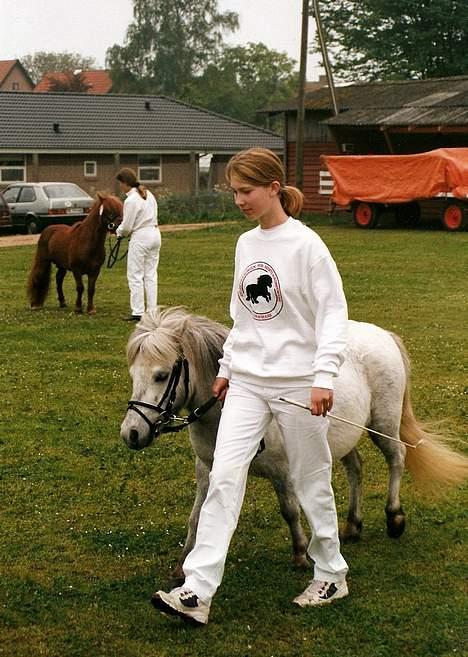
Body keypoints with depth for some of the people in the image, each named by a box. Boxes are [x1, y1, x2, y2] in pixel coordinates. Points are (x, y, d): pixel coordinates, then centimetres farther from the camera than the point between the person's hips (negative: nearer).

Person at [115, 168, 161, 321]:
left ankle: (138, 312, 0)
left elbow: (127, 227, -15)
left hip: (140, 237, -8)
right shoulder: (149, 194, 9)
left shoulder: (130, 200, -16)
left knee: (135, 276, 0)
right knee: (151, 274, 12)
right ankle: (152, 310, 13)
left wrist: (119, 232, 9)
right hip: (155, 233, 8)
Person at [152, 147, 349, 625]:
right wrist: (227, 366, 18)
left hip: (297, 383, -5)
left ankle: (331, 576, 28)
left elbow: (333, 312, -13)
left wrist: (324, 376, -20)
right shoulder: (245, 244, 9)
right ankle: (197, 592, -8)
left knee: (311, 483, 8)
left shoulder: (305, 244, -11)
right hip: (246, 382, 6)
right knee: (223, 477, -6)